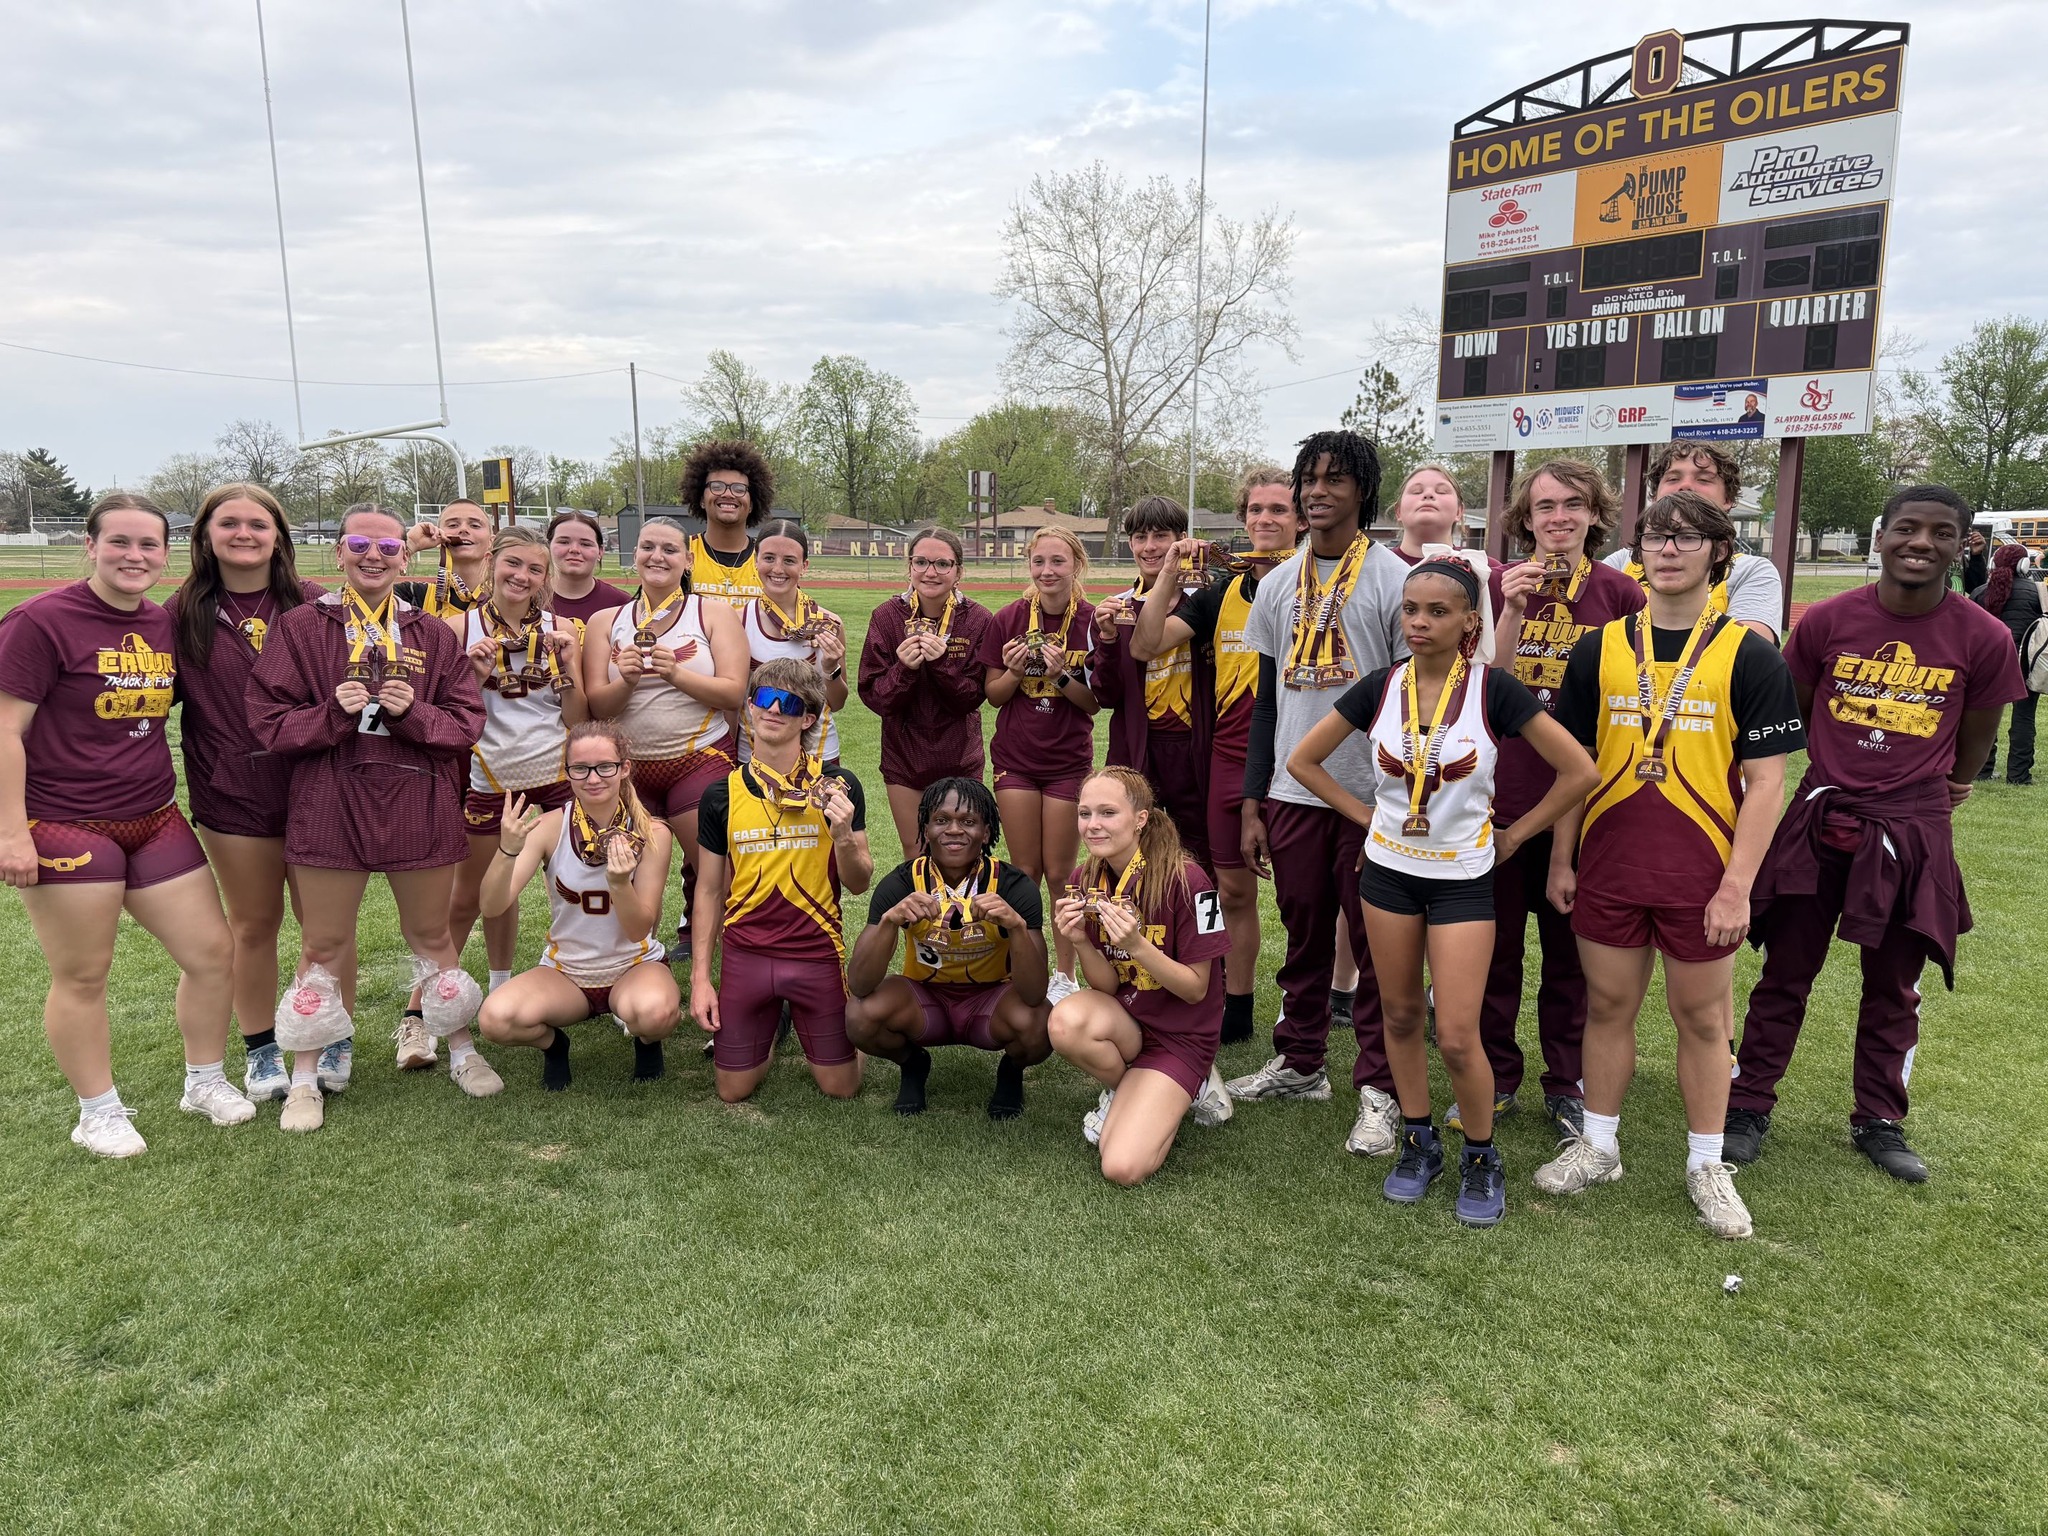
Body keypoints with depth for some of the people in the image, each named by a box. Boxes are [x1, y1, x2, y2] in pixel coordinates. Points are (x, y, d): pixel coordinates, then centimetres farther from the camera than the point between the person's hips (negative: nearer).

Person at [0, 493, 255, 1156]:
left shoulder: (166, 626, 6)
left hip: (154, 822, 6)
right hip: (65, 828, -6)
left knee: (212, 952, 8)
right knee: (82, 977, 6)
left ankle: (206, 1080, 28)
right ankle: (99, 1112, 23)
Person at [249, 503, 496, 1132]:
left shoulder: (434, 635, 6)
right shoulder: (299, 628, 0)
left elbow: (467, 722, 2)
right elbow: (268, 722, -4)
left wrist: (414, 713, -17)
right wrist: (333, 714, -20)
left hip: (420, 807, 2)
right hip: (329, 807, -1)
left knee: (431, 935, 15)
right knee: (323, 946, 8)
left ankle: (463, 1050, 32)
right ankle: (306, 1077, 24)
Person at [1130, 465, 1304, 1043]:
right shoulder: (1221, 592, 9)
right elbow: (1147, 645, 2)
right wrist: (1170, 574, -8)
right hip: (1231, 754, 4)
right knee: (1233, 887, 11)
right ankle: (1236, 1010, 25)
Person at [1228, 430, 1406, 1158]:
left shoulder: (1395, 580, -4)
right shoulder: (1278, 585, 11)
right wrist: (1252, 804, 10)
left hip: (1372, 795, -4)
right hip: (1292, 794, 4)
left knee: (1376, 945, 2)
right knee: (1303, 934, 13)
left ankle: (1378, 1090, 12)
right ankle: (1300, 1063, 28)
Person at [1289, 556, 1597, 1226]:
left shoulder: (1493, 689, -12)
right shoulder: (1379, 687, -4)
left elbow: (1579, 772, -9)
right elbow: (1303, 760, 5)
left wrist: (1514, 834, -5)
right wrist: (1364, 814, 1)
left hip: (1463, 880, -3)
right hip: (1388, 873, 3)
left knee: (1457, 1038, -3)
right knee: (1401, 1017, 13)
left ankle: (1481, 1158, 21)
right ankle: (1418, 1143, 31)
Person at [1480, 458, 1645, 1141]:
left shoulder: (1619, 594, 0)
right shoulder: (1500, 584, 0)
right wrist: (1513, 612, -20)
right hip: (1501, 793, 0)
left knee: (1570, 948, 11)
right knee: (1494, 943, 9)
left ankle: (1566, 1084, 27)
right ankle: (1494, 1078, 26)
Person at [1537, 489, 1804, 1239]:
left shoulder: (1750, 656, -4)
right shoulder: (1600, 648, 3)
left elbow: (1766, 780, -6)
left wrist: (1738, 884, -11)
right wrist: (1561, 859, 5)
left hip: (1703, 878, -2)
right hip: (1608, 868, 2)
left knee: (1702, 1017, 10)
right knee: (1608, 1006, 12)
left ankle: (1706, 1164, 27)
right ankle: (1597, 1147, 28)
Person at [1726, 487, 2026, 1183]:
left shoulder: (1984, 639, -7)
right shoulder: (1828, 620, -7)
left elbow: (1975, 737, 9)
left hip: (1913, 832, 0)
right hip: (1820, 821, 0)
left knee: (1894, 987, 13)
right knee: (1785, 973, 8)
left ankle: (1879, 1121, 29)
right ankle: (1749, 1104, 20)